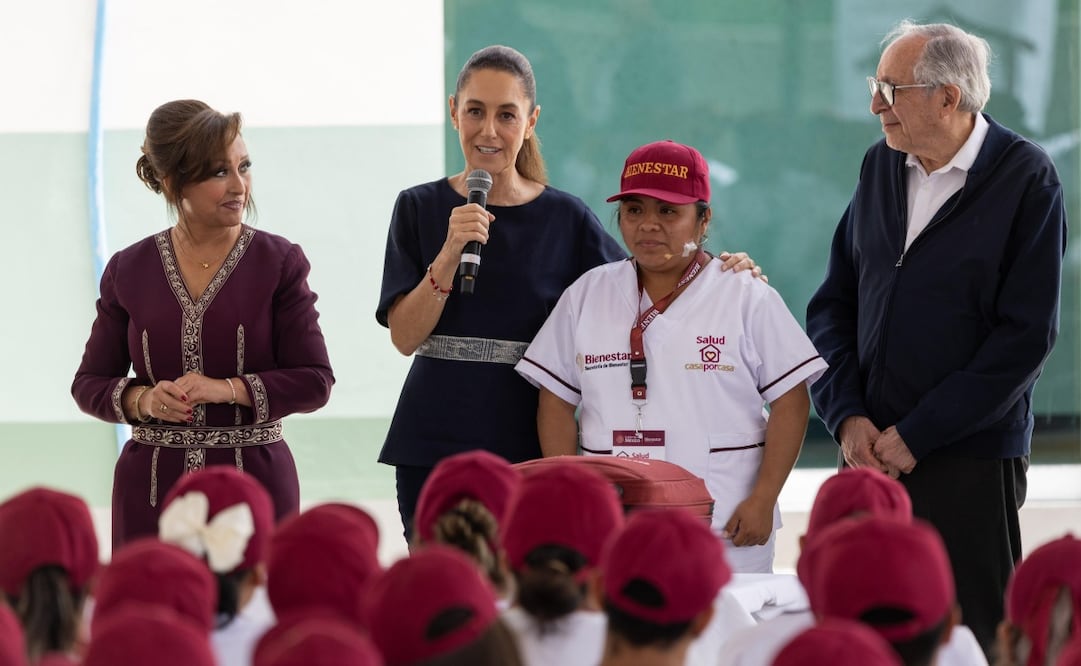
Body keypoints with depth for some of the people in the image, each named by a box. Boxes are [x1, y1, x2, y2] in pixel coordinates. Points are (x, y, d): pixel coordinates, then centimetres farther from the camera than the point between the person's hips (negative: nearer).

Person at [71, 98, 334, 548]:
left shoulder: (279, 263, 2)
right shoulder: (129, 271, 6)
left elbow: (314, 381, -2)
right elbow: (89, 384, 11)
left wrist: (228, 389, -15)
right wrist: (141, 401, -9)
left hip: (254, 482, -1)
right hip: (152, 490, 1)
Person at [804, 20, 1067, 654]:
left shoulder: (1026, 179, -7)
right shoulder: (882, 166, 10)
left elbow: (1027, 334, -12)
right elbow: (833, 303, 13)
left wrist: (915, 434, -13)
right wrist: (848, 417, -3)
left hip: (972, 460, -5)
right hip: (872, 452, 5)